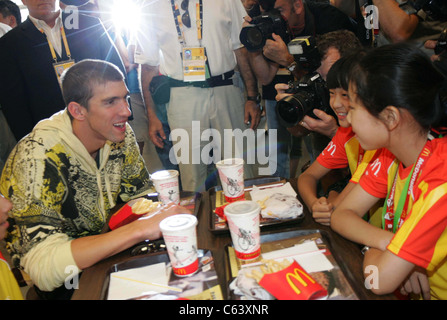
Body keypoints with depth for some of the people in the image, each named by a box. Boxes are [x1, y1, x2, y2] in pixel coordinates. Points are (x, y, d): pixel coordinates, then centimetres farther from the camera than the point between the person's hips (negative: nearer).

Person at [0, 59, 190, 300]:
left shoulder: (120, 134, -9)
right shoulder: (38, 159, -29)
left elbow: (141, 196, 1)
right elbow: (43, 266, -37)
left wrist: (162, 214, -21)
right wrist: (141, 228, -41)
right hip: (62, 285, -5)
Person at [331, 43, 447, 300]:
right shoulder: (391, 153, -4)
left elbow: (380, 280, -29)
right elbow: (341, 215, -3)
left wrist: (373, 248, -10)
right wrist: (387, 242, -19)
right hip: (406, 288, 6)